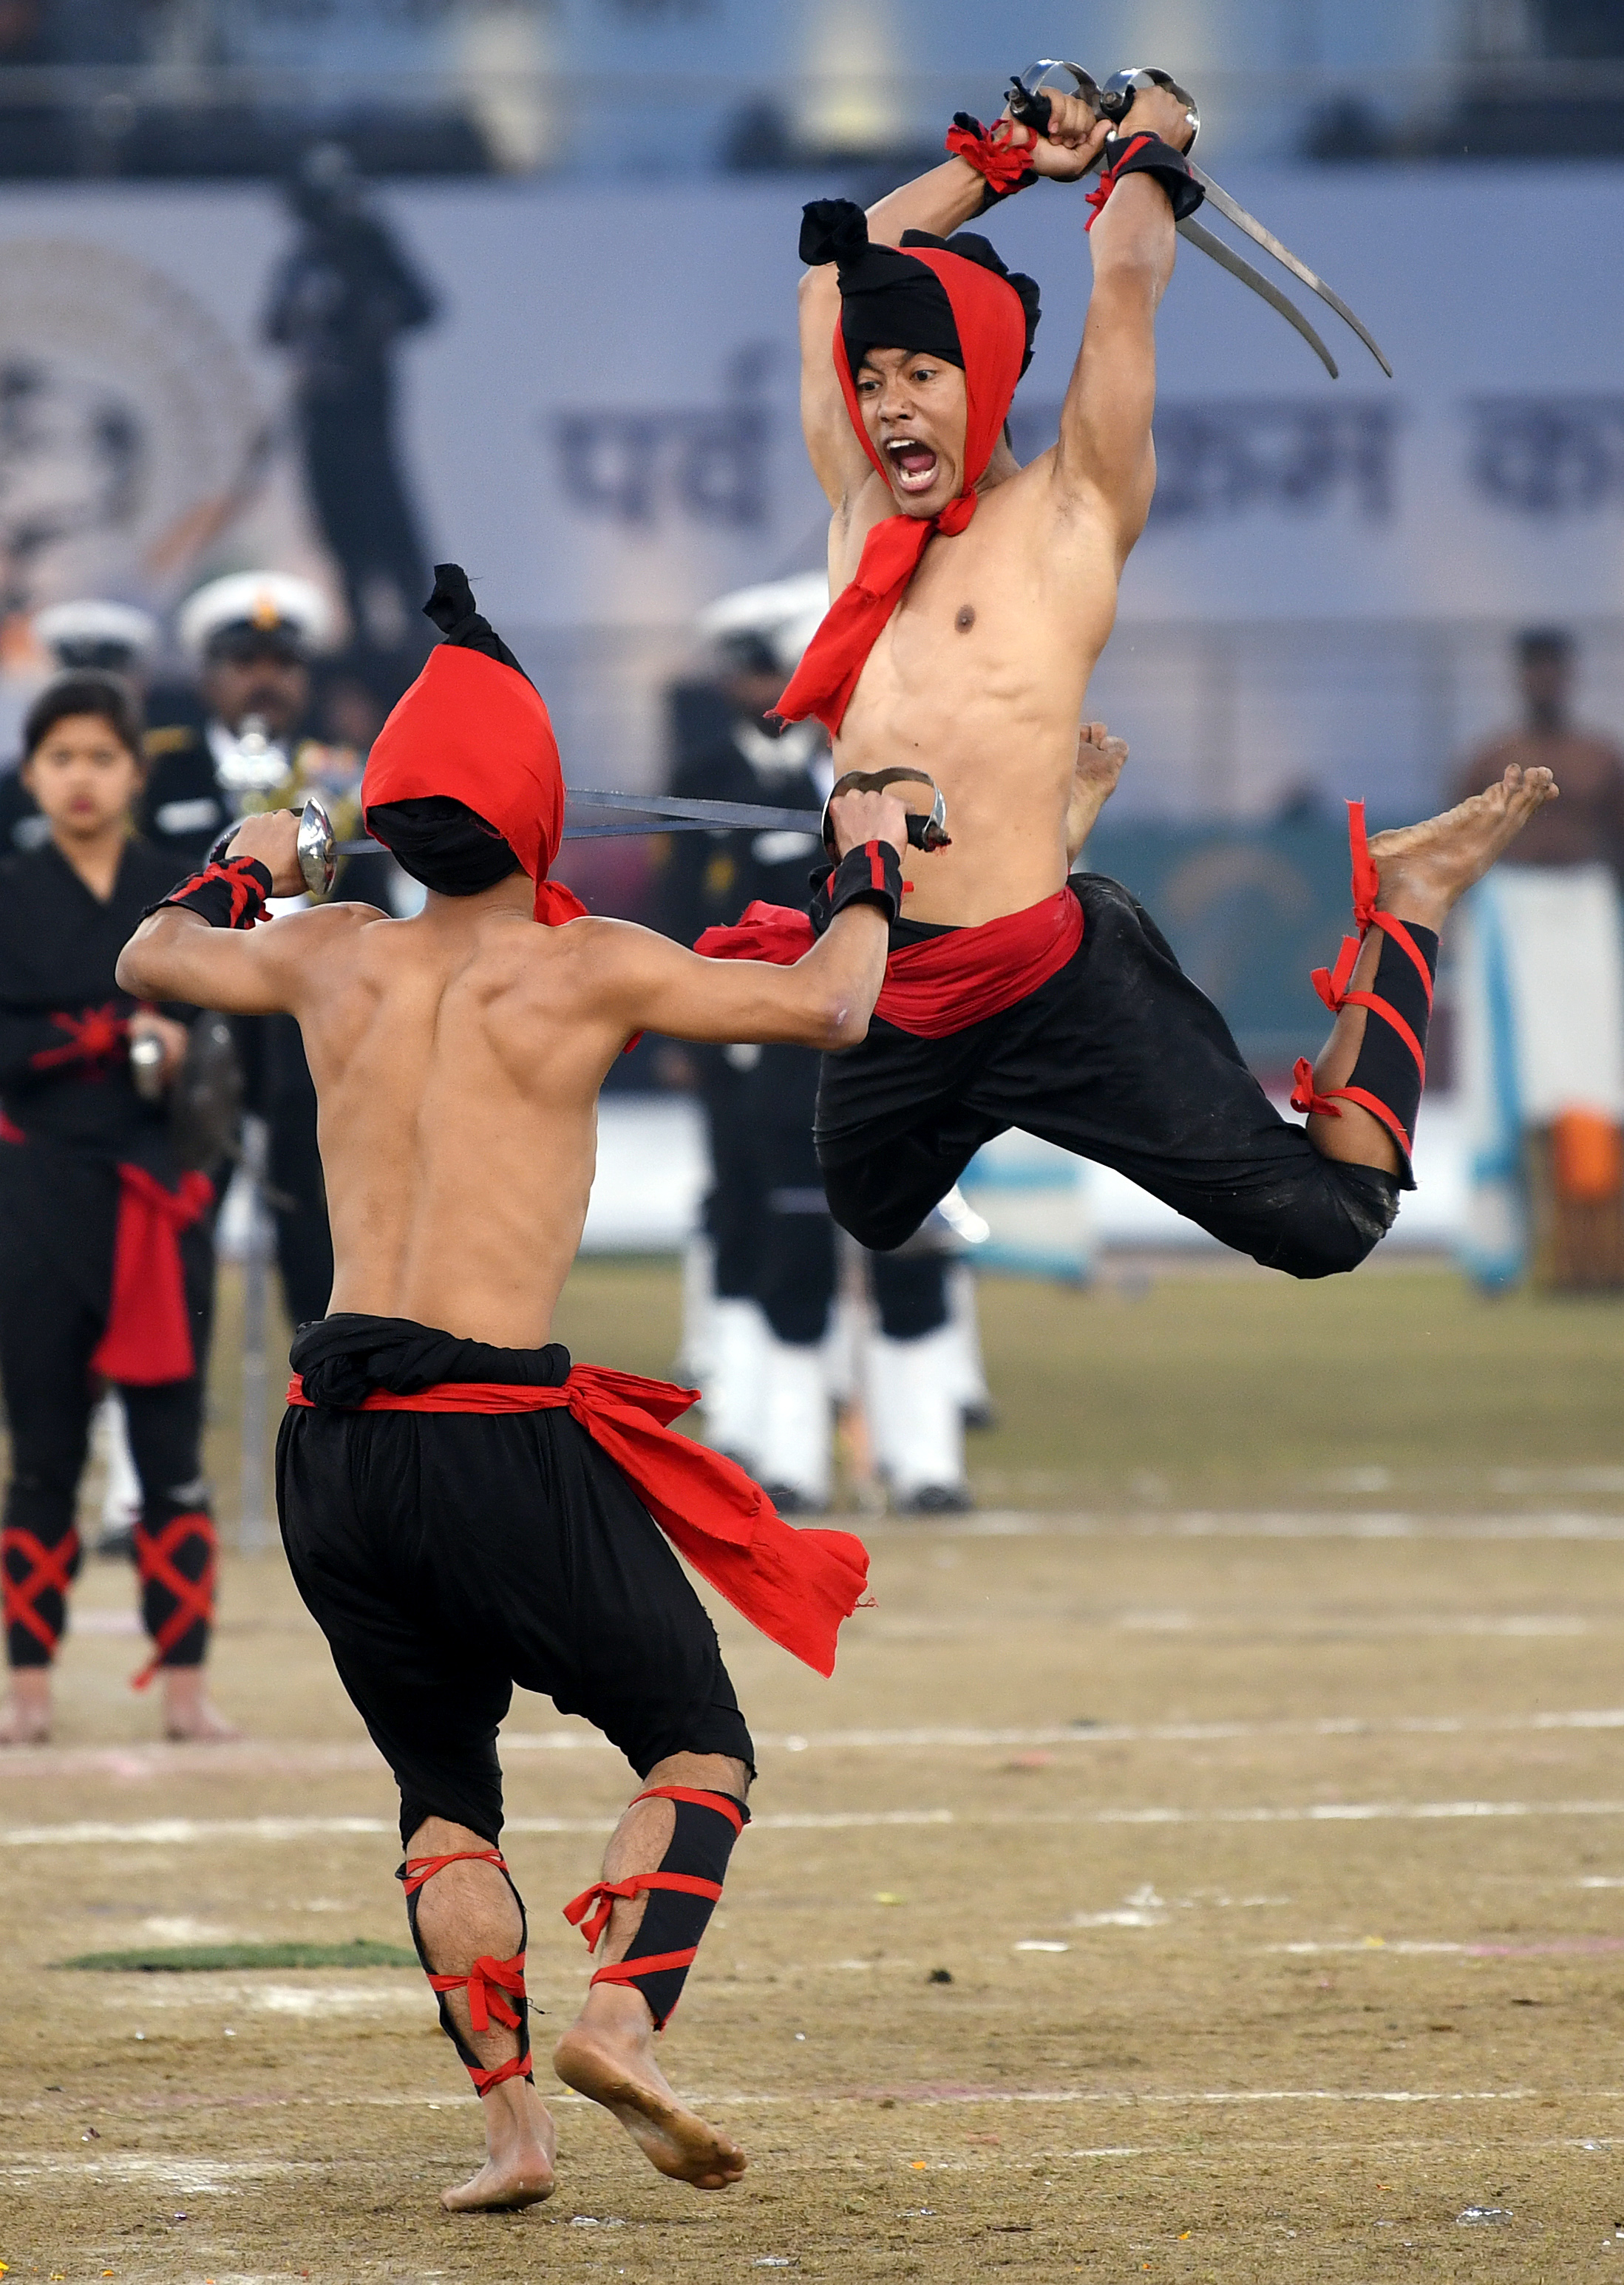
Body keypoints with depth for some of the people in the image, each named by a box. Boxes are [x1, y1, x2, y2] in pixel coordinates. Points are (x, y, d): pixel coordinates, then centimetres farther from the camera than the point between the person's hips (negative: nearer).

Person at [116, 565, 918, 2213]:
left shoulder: (337, 960, 9)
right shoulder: (586, 968, -4)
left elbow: (153, 958, 29)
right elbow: (828, 1009, 4)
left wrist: (242, 874, 49)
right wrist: (869, 869, 22)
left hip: (334, 1454, 5)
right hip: (499, 1441, -5)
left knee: (443, 1786, 18)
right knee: (699, 1746, 9)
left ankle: (508, 2121, 5)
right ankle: (621, 2011, -16)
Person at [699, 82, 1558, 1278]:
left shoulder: (1067, 515, -3)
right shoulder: (864, 515, 13)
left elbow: (1126, 280, -8)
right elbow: (838, 271, 20)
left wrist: (1148, 150, 11)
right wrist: (1009, 159, 25)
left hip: (1055, 991, -6)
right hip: (886, 1000, 6)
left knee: (1327, 1223, -9)